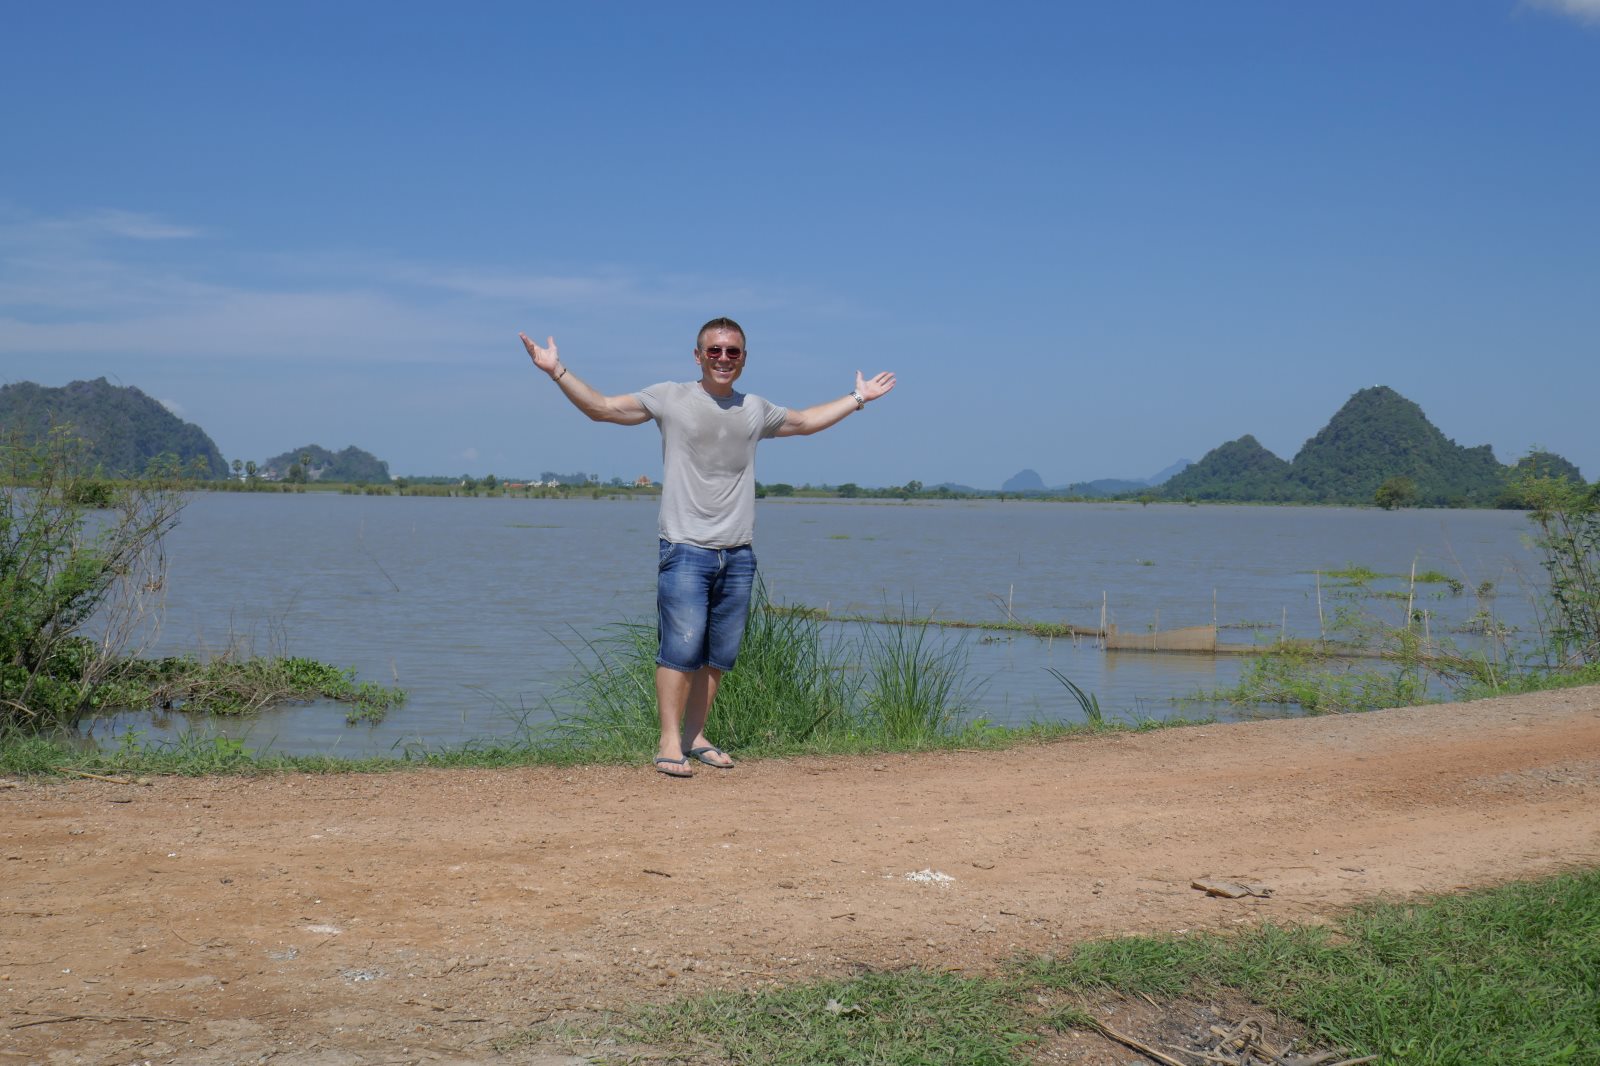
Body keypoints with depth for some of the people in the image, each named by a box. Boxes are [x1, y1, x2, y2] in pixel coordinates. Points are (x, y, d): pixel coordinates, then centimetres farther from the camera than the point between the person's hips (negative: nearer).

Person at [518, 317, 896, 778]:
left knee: (718, 655, 7)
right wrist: (557, 371, -7)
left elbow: (805, 421, 34)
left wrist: (858, 398, 39)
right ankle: (670, 742, -3)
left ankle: (695, 736, 18)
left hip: (739, 555, 5)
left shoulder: (756, 410, 15)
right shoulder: (669, 399, 3)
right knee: (680, 649, -11)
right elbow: (601, 407, 3)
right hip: (686, 550, -5)